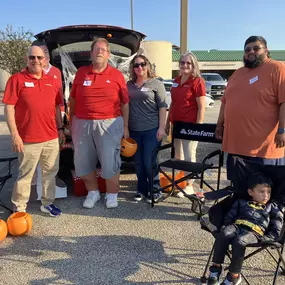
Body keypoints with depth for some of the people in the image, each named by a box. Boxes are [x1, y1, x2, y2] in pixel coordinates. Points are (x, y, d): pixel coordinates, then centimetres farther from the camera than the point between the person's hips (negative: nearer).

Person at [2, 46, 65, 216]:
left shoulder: (51, 81, 12)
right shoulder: (17, 79, -4)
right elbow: (9, 108, -8)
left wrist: (60, 129, 12)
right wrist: (15, 134, -13)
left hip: (51, 138, 5)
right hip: (28, 139, -5)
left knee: (50, 172, 14)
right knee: (25, 175, 6)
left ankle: (47, 203, 30)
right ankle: (19, 208, 21)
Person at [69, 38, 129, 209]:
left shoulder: (117, 75, 2)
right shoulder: (81, 73, 7)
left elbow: (125, 103, 4)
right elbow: (73, 100, 12)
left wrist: (125, 126, 2)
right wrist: (71, 122, 11)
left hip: (109, 124, -2)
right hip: (82, 124, 3)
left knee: (110, 163, 3)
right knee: (83, 163, 10)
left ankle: (112, 194, 23)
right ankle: (93, 192, 30)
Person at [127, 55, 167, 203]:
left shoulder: (156, 84, -2)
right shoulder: (129, 85, 11)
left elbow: (162, 107, -6)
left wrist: (161, 127, -14)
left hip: (152, 130, -4)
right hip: (134, 130, 5)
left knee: (150, 162, -1)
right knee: (138, 163, 11)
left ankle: (155, 190, 16)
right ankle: (141, 189, 26)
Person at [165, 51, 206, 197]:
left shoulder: (197, 82, -10)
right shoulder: (176, 81, 11)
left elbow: (201, 107, -13)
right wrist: (168, 122, 15)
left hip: (190, 125, -7)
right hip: (176, 124, 7)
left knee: (189, 156, 2)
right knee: (178, 155, 17)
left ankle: (189, 185, 14)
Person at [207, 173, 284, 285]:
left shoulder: (272, 207, 20)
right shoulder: (241, 202, 26)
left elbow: (275, 231, 12)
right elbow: (229, 217, 23)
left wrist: (263, 239, -5)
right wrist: (226, 227, 3)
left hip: (254, 232, -2)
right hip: (237, 226, 3)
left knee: (239, 241, -36)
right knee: (223, 234, -33)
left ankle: (234, 275, -21)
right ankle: (216, 267, -22)